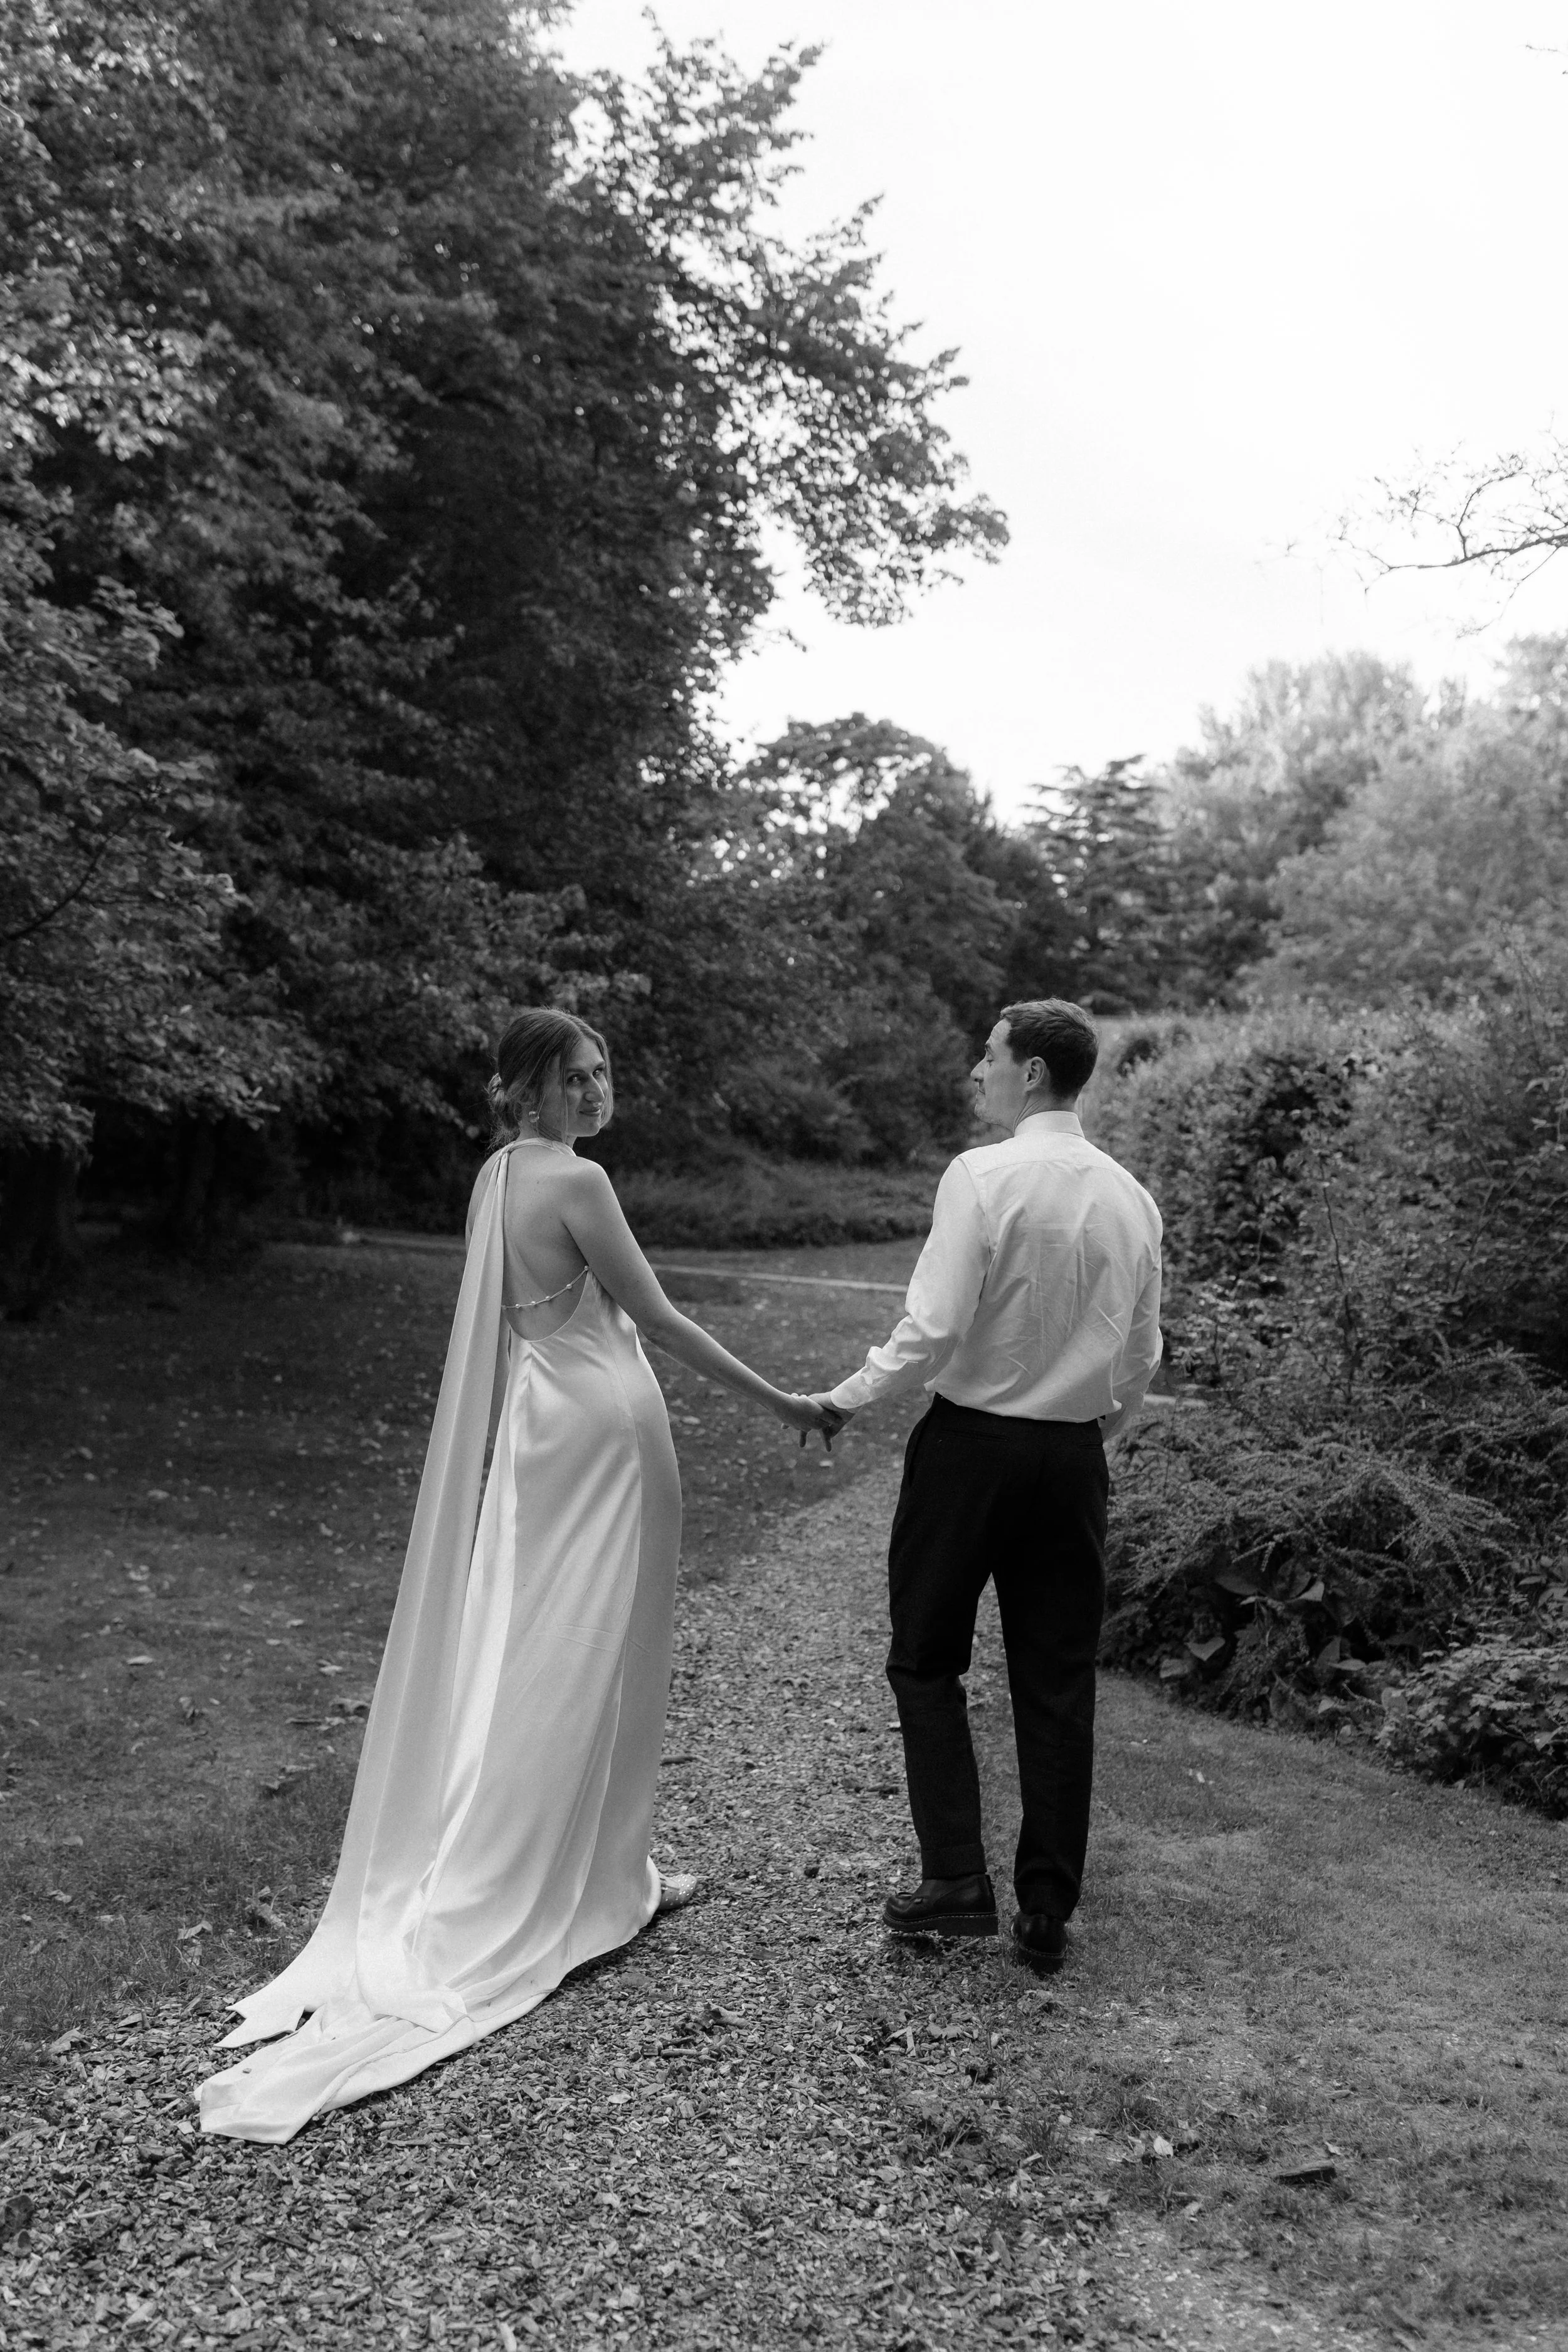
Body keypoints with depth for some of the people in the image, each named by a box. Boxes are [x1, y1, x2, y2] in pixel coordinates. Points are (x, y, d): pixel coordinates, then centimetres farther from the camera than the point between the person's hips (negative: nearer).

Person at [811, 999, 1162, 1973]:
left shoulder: (982, 1177, -15)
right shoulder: (1132, 1198, 4)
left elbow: (933, 1331, -19)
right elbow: (1142, 1362, 10)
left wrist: (849, 1398, -5)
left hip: (972, 1443, -5)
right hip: (1075, 1456, 5)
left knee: (927, 1662, 13)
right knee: (1058, 1684, 12)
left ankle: (958, 1880, 11)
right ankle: (1049, 1914, 20)